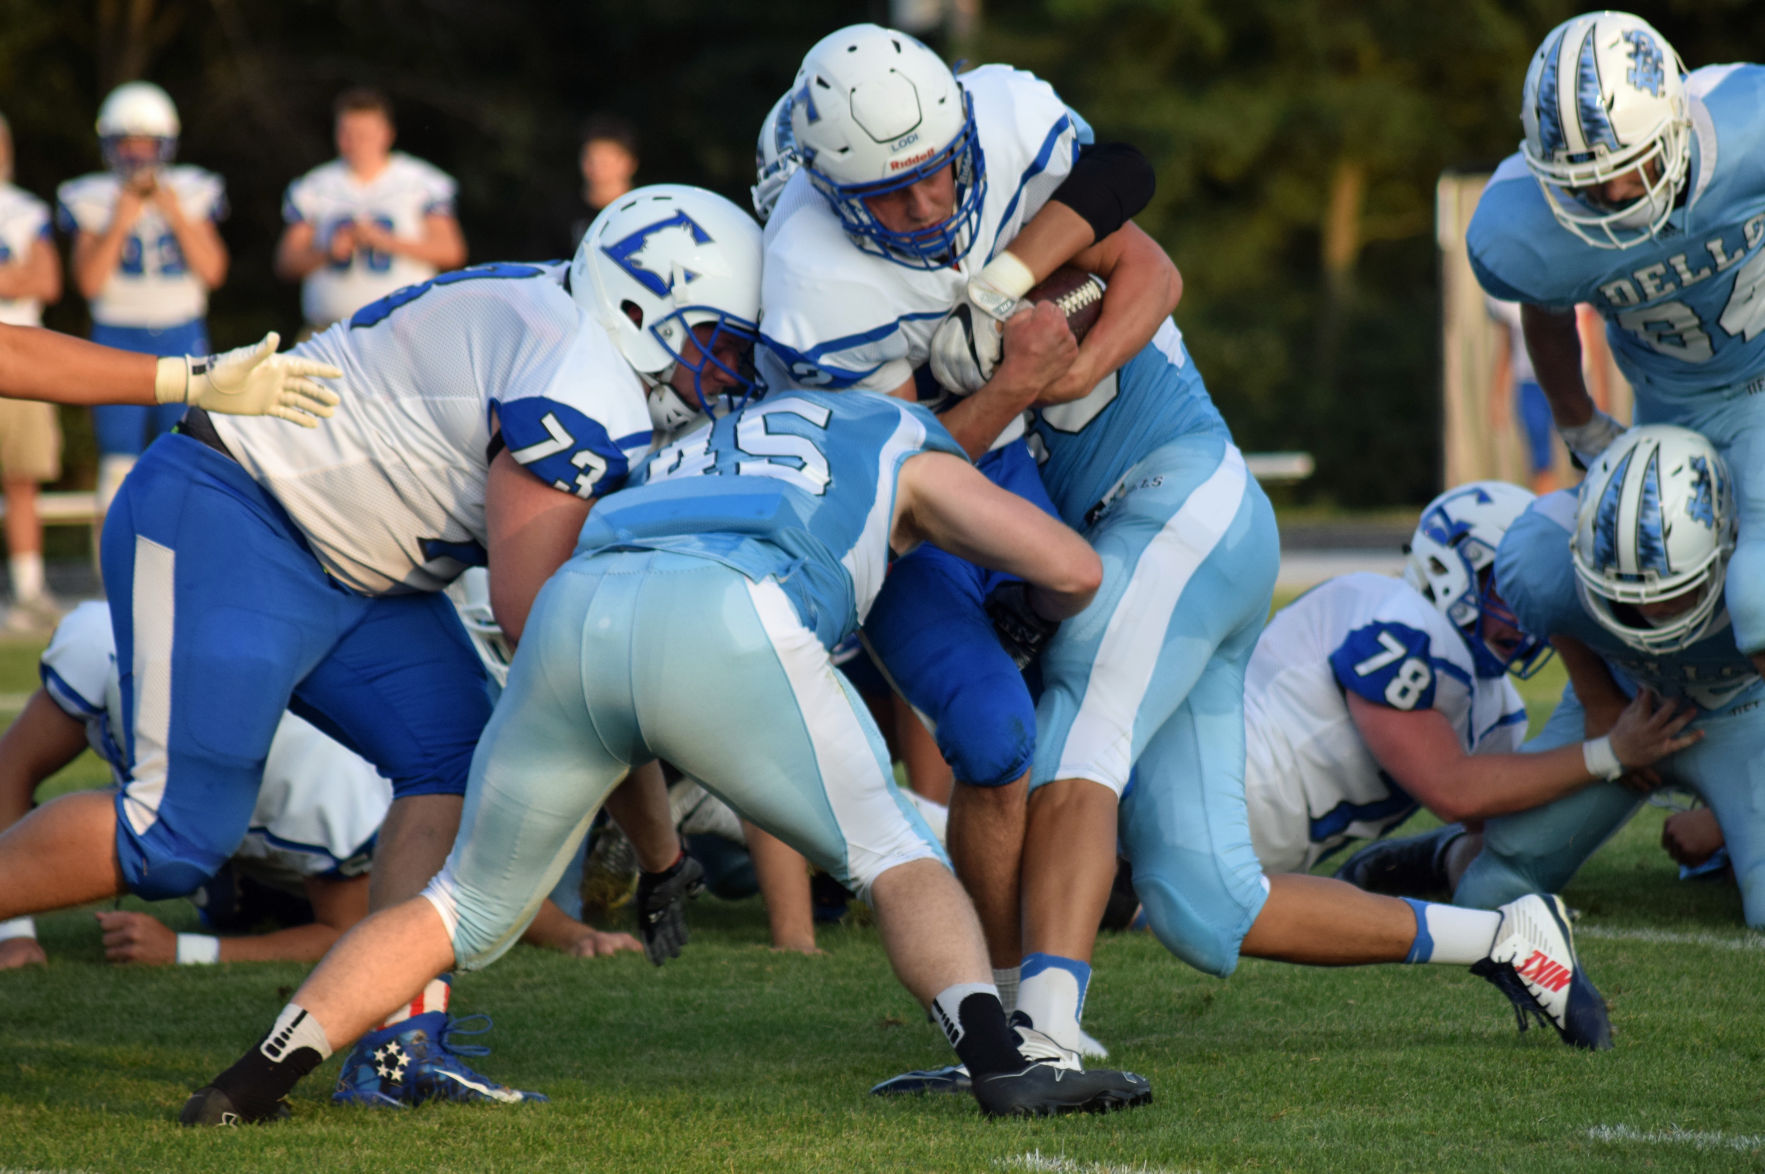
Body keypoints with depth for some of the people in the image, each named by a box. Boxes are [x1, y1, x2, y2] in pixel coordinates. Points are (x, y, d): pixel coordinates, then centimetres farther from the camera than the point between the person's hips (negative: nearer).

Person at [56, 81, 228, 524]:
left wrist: (179, 219, -13)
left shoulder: (189, 194, 3)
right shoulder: (94, 201, -1)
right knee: (120, 460, -4)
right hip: (117, 336, -1)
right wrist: (119, 225, -15)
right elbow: (89, 283, -7)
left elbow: (213, 272, -2)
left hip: (182, 337, 1)